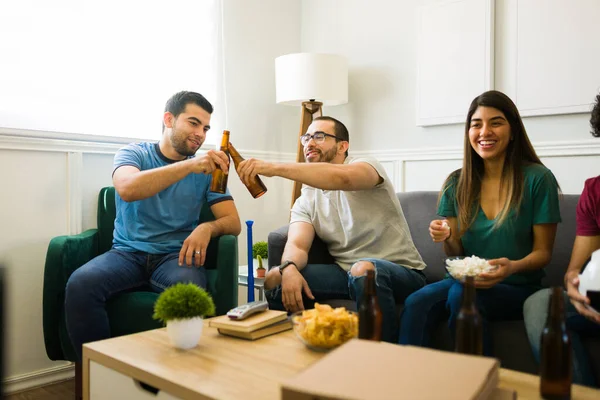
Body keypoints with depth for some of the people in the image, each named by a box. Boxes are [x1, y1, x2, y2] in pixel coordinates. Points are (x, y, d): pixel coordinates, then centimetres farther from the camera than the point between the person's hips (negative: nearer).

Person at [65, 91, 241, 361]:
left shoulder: (206, 170, 9)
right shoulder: (133, 153, 5)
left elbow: (233, 222, 4)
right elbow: (127, 189, -19)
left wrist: (207, 228, -19)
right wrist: (189, 165, -27)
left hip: (175, 256, 0)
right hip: (127, 253, 1)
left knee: (190, 288, -35)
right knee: (80, 284, -29)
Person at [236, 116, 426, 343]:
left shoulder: (366, 166, -7)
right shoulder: (306, 201, 8)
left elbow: (341, 178, -32)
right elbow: (297, 245, -8)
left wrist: (275, 168, -39)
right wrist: (289, 268, -32)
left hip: (401, 273, -4)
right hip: (346, 272, 4)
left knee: (364, 269, -37)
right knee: (275, 278, -12)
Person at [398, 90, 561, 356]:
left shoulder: (537, 179, -5)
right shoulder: (457, 183, 5)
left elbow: (543, 252, -2)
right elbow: (455, 254, 7)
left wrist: (513, 267, -24)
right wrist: (446, 238, -17)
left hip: (518, 287, -2)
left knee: (462, 293, -34)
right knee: (415, 303, -29)